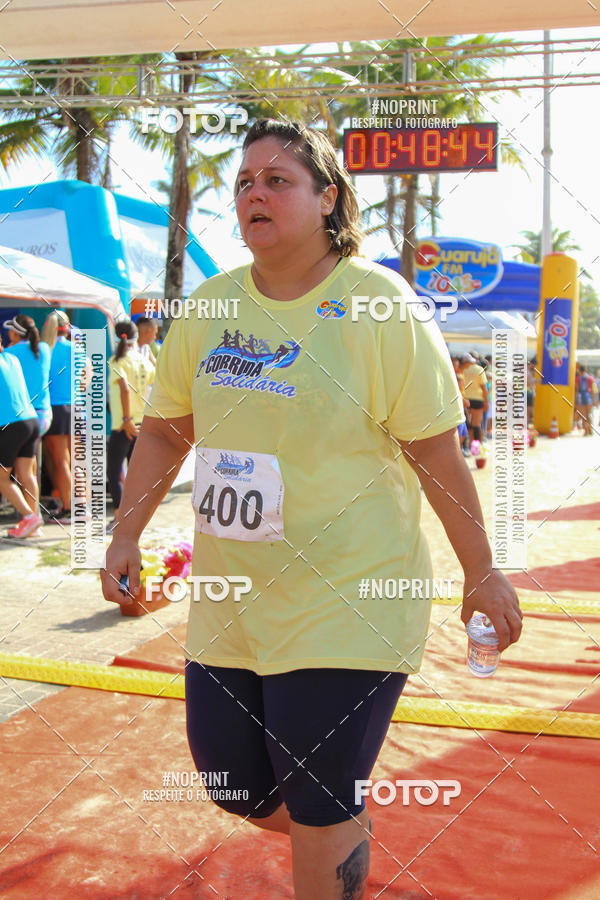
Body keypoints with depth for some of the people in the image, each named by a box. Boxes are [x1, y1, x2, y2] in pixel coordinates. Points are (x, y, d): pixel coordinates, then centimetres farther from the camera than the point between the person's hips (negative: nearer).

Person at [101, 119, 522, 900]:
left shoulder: (379, 305, -11)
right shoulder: (209, 305, 3)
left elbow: (437, 452, -9)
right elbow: (164, 429, 12)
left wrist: (481, 573, -5)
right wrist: (126, 536, 7)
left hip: (346, 608, -5)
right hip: (228, 605, 6)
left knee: (320, 818, 1)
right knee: (233, 783, 17)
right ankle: (352, 826, 47)